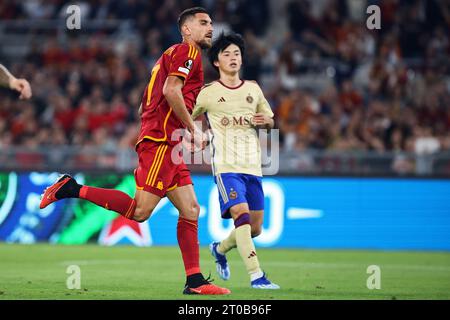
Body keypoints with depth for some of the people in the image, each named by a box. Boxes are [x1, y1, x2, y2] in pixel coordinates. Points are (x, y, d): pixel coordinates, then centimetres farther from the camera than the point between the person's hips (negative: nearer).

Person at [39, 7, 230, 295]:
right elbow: (171, 90, -18)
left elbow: (144, 107, 25)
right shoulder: (186, 50, -1)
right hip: (160, 142, -11)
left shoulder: (173, 54, 27)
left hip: (168, 147, 11)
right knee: (140, 211, -17)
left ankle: (195, 281, 2)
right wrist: (193, 129, -12)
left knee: (190, 210, 5)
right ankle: (72, 189, -11)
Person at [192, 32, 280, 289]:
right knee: (242, 215, -23)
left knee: (255, 228, 7)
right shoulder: (208, 93, 3)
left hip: (253, 167, 5)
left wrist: (265, 121, -1)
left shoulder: (253, 89, 14)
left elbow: (270, 121, 22)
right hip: (226, 166, -5)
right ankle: (256, 276, -25)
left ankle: (220, 249, 37)